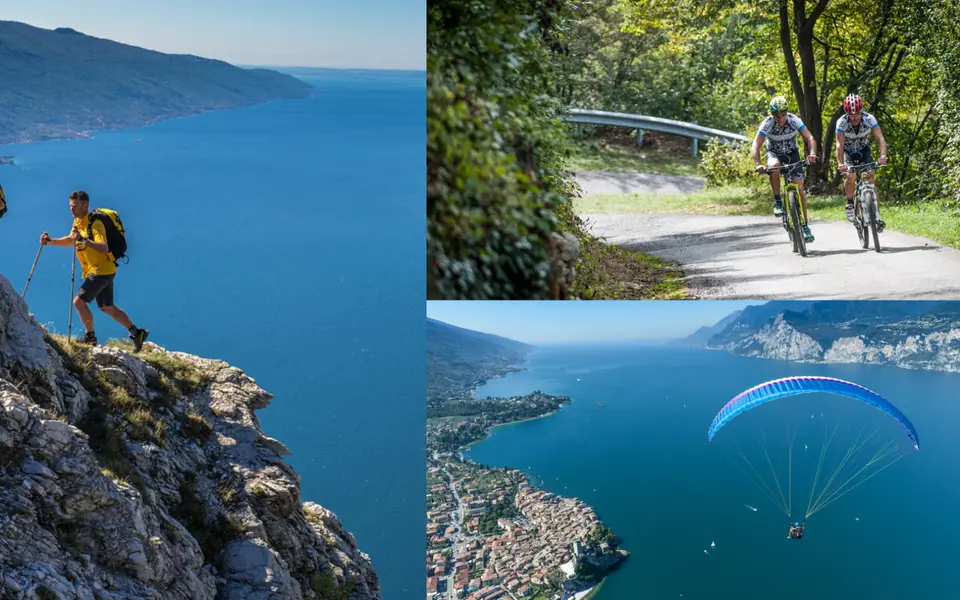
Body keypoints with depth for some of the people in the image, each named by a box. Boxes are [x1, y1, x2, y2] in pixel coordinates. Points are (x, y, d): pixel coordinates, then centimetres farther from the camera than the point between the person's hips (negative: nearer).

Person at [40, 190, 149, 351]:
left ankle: (90, 336, 2)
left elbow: (104, 248, -34)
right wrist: (50, 241, 14)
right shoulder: (77, 222, 9)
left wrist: (83, 240, -42)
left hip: (102, 271, -10)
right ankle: (137, 333, 23)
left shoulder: (95, 223, -20)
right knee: (107, 308, 15)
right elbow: (70, 240, 27)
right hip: (94, 270, 10)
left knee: (79, 301, -13)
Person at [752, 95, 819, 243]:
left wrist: (812, 154, -50)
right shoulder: (767, 124, -25)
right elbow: (756, 144, -32)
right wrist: (758, 164, -48)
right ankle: (777, 202, -20)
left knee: (799, 187, -10)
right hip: (774, 152, -1)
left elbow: (809, 138, -30)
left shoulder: (794, 120, -24)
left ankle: (805, 226, -1)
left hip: (792, 153, 1)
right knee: (774, 166, -38)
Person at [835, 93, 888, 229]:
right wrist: (840, 163, -52)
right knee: (850, 176, -27)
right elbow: (840, 144, -36)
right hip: (849, 153, -1)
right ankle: (850, 204, -1)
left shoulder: (869, 119, -25)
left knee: (870, 180, -14)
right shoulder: (842, 122, -28)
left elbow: (880, 138, -33)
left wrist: (883, 155, -51)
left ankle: (877, 215, -9)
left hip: (864, 151, 1)